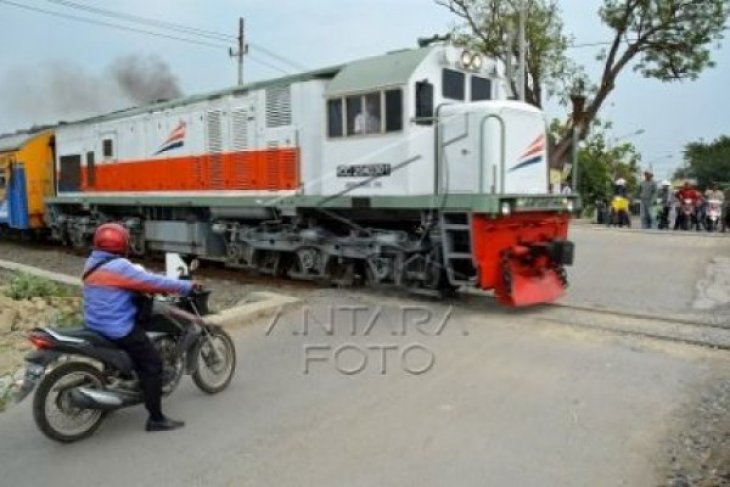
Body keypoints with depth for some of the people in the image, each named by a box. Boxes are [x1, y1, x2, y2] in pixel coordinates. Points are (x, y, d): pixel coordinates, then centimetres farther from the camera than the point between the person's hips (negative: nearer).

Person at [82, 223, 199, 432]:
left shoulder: (93, 263, 8)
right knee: (152, 364, -4)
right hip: (119, 328, -10)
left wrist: (148, 286, 15)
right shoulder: (119, 267, -20)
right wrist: (187, 286, -11)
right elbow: (153, 282, -20)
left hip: (96, 324, 10)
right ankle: (156, 418, -2)